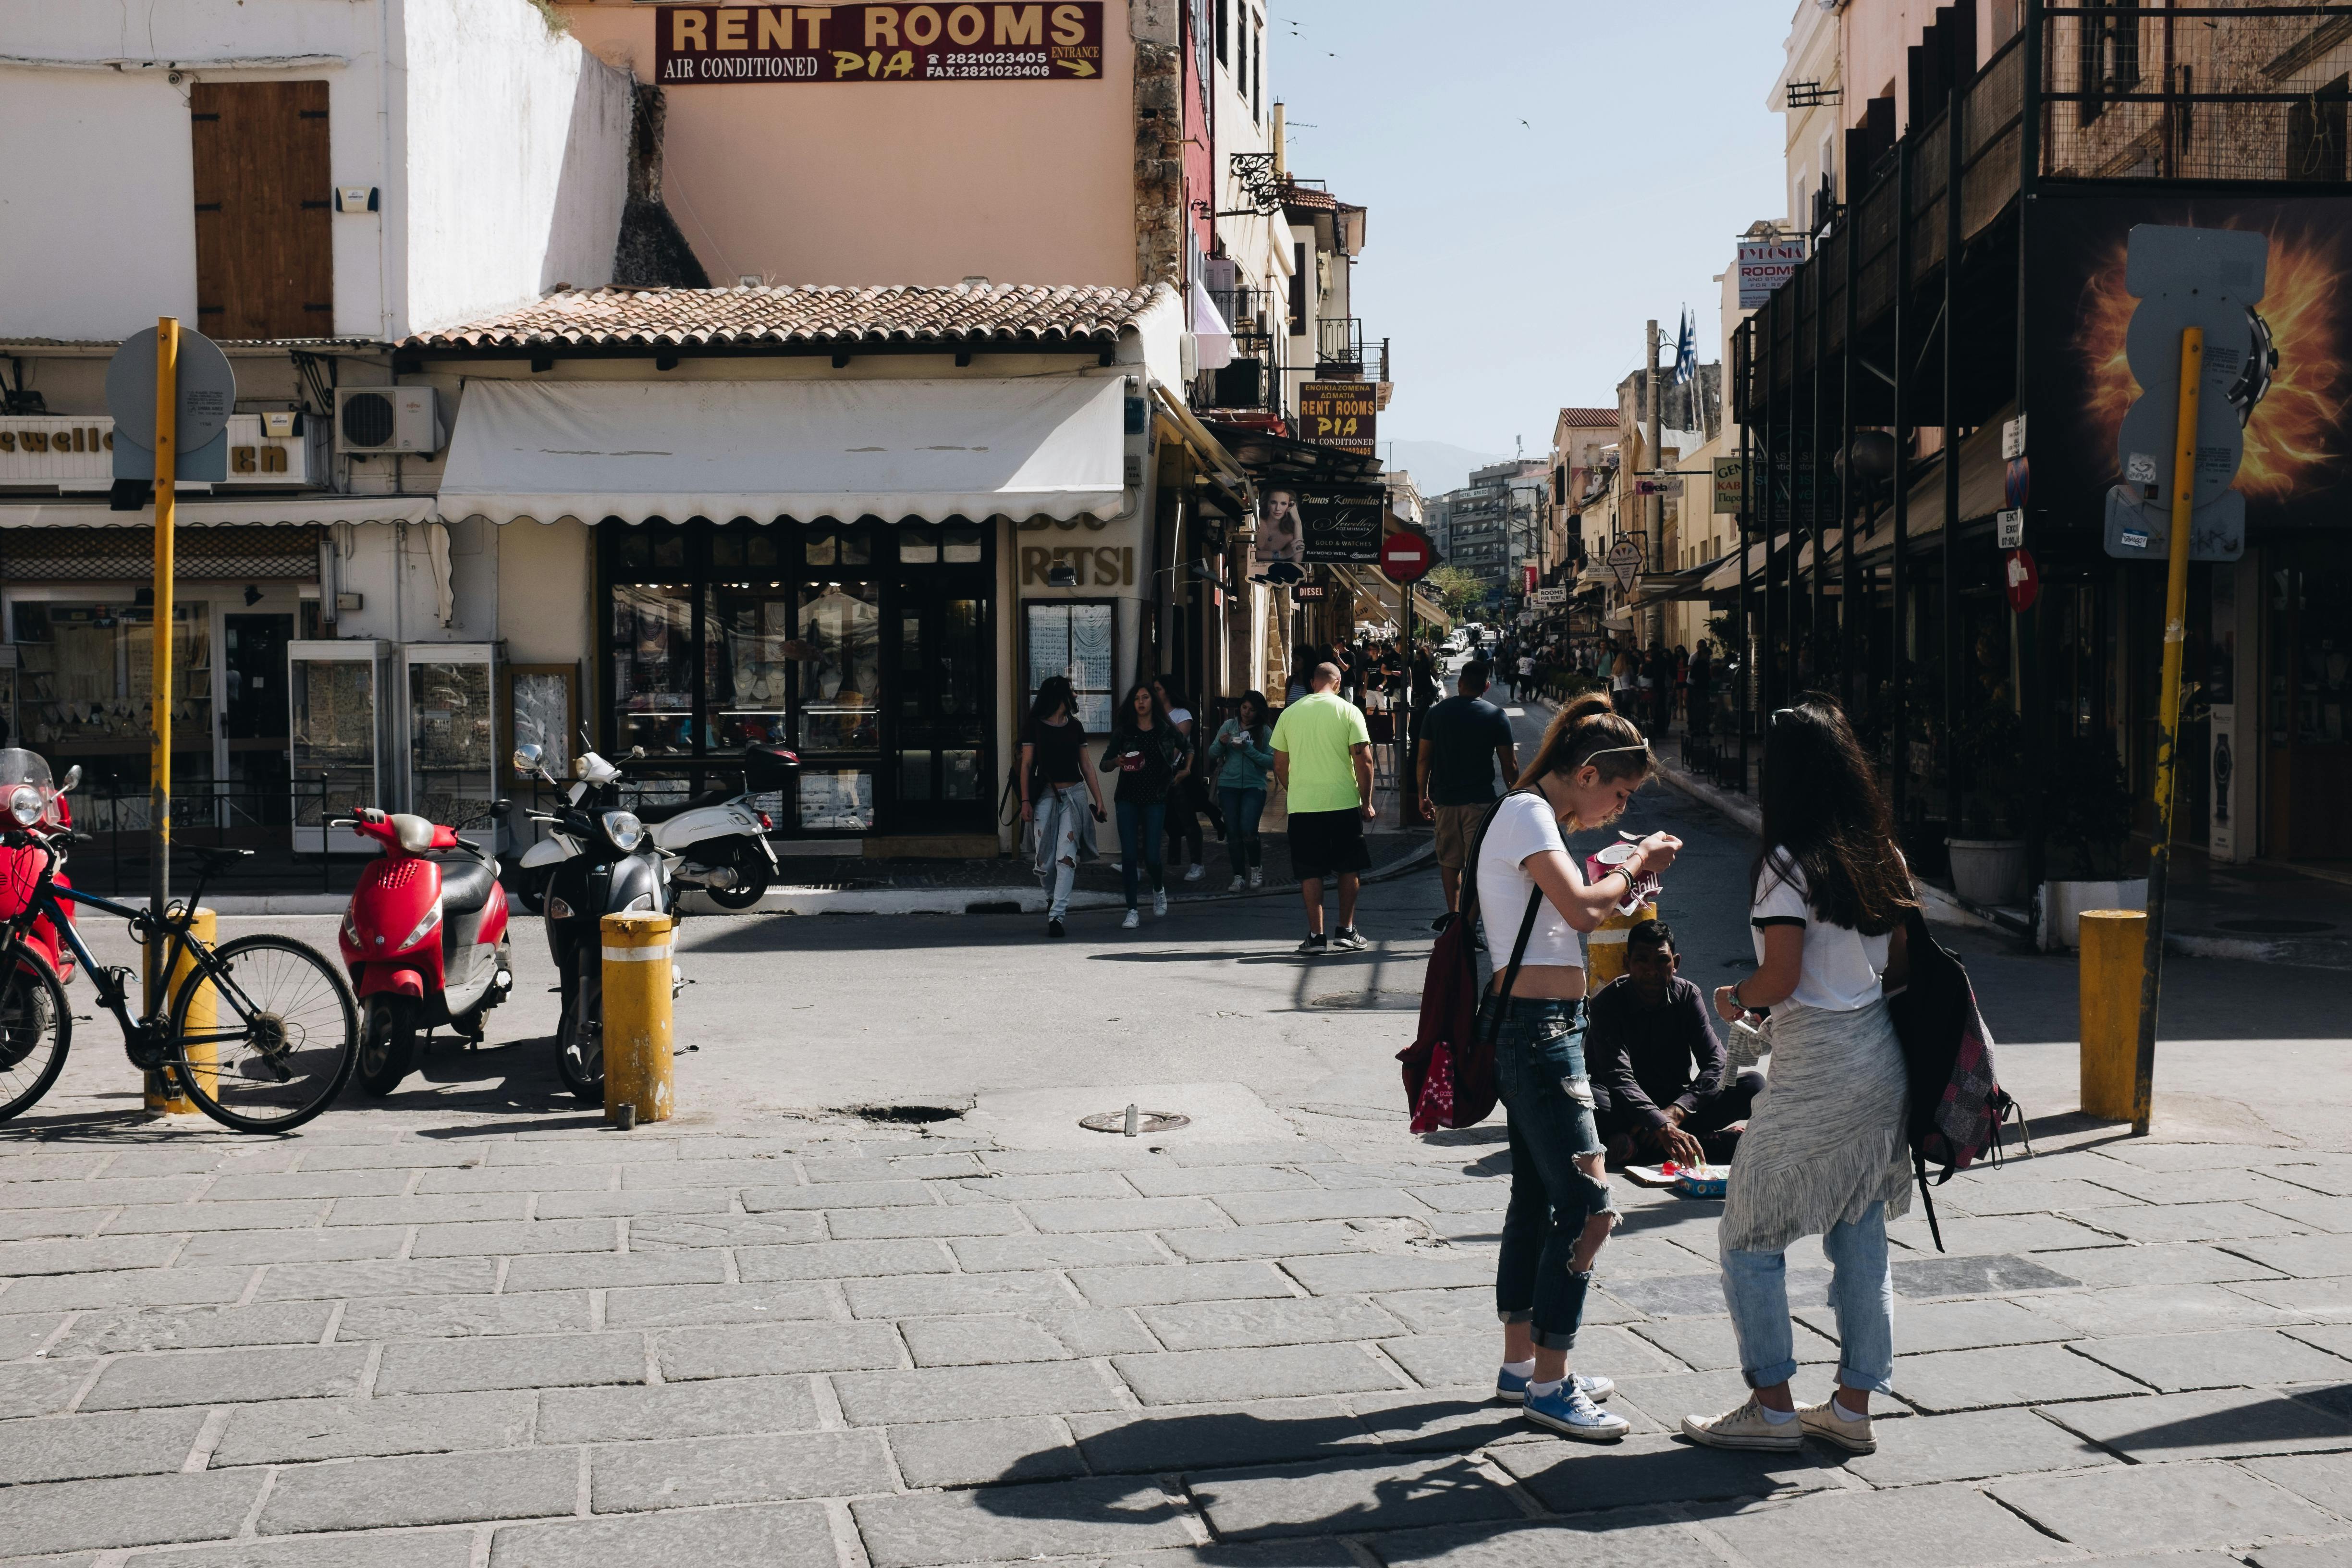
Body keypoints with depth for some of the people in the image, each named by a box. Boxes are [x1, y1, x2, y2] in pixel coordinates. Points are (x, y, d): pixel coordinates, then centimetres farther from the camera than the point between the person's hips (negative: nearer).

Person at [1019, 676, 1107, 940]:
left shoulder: (1075, 727, 12)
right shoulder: (1034, 727, 3)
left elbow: (1087, 765, 14)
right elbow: (1027, 764, 2)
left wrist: (1099, 800, 9)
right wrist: (1025, 801, -5)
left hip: (1075, 795, 2)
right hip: (1046, 796, -2)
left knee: (1067, 857, -10)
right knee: (1046, 859, 0)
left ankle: (1057, 915, -13)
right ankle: (1053, 898, 30)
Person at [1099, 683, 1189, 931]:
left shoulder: (1166, 730, 4)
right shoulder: (1123, 731, 5)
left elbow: (1186, 747, 22)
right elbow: (1104, 763, 4)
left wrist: (1184, 769, 8)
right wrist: (1117, 761, -15)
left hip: (1155, 798, -1)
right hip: (1128, 798, 1)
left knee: (1151, 856, -6)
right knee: (1129, 855, -6)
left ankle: (1159, 889, 28)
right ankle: (1132, 912, 0)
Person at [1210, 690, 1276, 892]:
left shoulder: (1265, 732, -1)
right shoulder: (1229, 725, 5)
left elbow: (1272, 761, -10)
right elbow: (1212, 755, 5)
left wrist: (1248, 749, -16)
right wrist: (1221, 743, -15)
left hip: (1254, 786, -3)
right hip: (1229, 786, 3)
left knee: (1248, 830, -14)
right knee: (1233, 832, 2)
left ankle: (1256, 869, 10)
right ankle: (1238, 877, 11)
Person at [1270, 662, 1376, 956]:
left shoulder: (1290, 714, 6)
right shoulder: (1349, 712, -2)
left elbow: (1280, 766, 9)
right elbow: (1363, 761, -7)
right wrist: (1367, 802, 2)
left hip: (1302, 805, 1)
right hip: (1344, 802, -1)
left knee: (1310, 873, 6)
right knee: (1349, 868, 13)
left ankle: (1316, 936, 4)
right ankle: (1346, 931, 15)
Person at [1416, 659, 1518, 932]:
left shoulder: (1437, 713, 3)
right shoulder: (1496, 716, -4)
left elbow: (1424, 759, 4)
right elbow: (1509, 765, -4)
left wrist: (1424, 796, 14)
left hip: (1444, 799, 3)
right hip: (1481, 801, -3)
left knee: (1449, 860, 18)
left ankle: (1453, 914, 21)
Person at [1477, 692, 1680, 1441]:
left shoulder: (1537, 818, 18)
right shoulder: (1526, 811, -12)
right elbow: (1582, 910, -23)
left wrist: (1627, 871, 9)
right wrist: (1634, 867, -8)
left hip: (1543, 1032, 11)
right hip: (1536, 1026, -11)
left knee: (1537, 1200, 15)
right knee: (1586, 1205, -11)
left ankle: (1521, 1364, 24)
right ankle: (1549, 1385, -5)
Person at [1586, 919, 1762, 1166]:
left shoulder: (1688, 995, -2)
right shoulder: (1607, 1004, -14)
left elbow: (1718, 1064, -10)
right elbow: (1618, 1078, -26)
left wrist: (1677, 1112, -27)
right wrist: (1661, 1127, -43)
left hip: (1675, 1104, 4)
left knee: (1753, 1083, -17)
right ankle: (1714, 1141, -36)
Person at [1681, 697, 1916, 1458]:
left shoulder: (1789, 863, -14)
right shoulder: (1881, 855, 7)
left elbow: (1779, 979, -17)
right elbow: (1898, 965, 11)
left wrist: (1732, 998, 2)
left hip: (1815, 1068, -8)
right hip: (1881, 1053, 8)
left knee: (1750, 1237, 4)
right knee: (1861, 1236, 12)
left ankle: (1772, 1406, 7)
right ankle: (1853, 1404, 18)